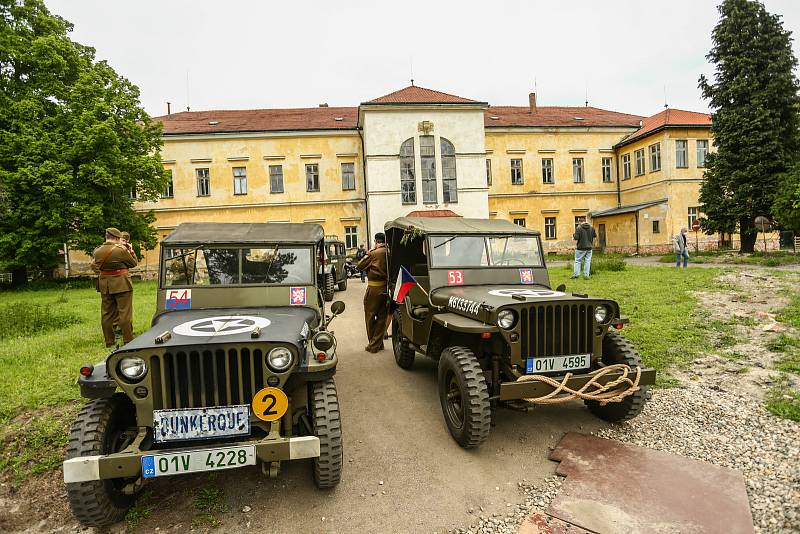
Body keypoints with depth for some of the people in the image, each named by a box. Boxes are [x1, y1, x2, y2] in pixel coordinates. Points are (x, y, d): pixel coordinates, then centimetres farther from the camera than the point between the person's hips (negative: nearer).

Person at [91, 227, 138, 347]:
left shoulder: (97, 251, 2)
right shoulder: (121, 250, -15)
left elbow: (94, 267, 13)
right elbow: (134, 263, -2)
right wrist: (130, 250, 8)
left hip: (104, 285, 6)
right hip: (121, 284, -5)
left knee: (106, 314, 12)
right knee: (125, 313, 0)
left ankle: (109, 342, 19)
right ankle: (128, 341, 3)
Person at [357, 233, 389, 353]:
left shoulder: (374, 253, -13)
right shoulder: (389, 253, 1)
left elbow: (360, 266, -5)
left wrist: (368, 254, 5)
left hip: (374, 288, -5)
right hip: (386, 287, 6)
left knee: (370, 316, 8)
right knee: (382, 317, 12)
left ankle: (373, 345, 13)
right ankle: (378, 344, 18)